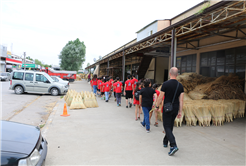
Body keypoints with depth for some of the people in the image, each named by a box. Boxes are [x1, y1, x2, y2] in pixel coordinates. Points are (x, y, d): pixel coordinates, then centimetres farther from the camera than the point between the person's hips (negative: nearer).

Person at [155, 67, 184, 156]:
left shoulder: (165, 84, -13)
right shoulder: (180, 85, 0)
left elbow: (160, 97, -9)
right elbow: (181, 100, 1)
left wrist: (157, 106, 5)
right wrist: (180, 111, 8)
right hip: (175, 109, 5)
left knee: (167, 127, 0)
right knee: (170, 126, 20)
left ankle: (173, 145, -14)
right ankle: (165, 142, 36)